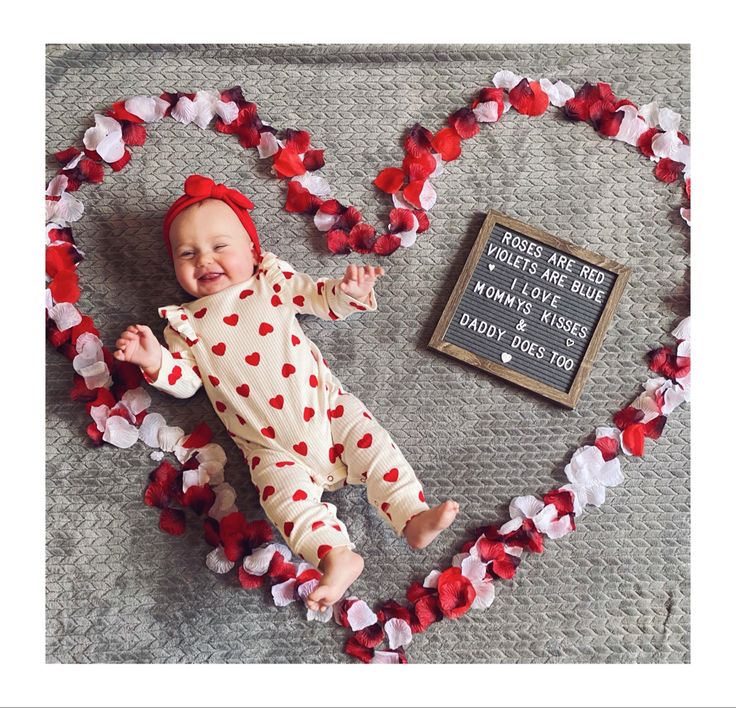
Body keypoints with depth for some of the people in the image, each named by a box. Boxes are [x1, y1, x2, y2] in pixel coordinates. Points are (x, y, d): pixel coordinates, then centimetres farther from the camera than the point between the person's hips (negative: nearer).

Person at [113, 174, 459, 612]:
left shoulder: (272, 282, 11)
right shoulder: (185, 323, 11)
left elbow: (322, 299, 9)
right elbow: (185, 382, 8)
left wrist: (349, 291, -13)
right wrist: (155, 361, -12)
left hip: (325, 404, 1)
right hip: (270, 445, -1)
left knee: (371, 443, -14)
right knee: (285, 488, -22)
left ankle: (413, 517, -11)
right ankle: (336, 555, -26)